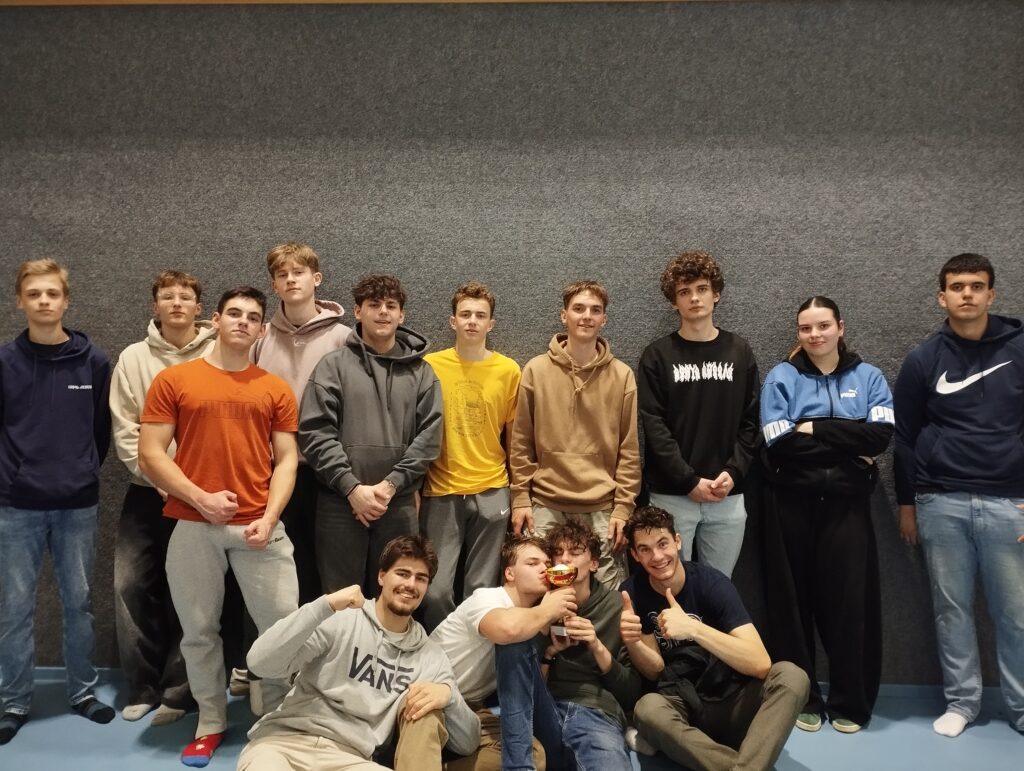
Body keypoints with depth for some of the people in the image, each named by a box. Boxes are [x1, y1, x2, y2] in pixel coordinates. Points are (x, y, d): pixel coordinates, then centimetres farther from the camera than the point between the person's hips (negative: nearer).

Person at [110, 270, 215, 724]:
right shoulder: (133, 358, 5)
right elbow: (124, 430, 1)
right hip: (147, 492, 2)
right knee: (130, 584, 1)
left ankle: (178, 690, 14)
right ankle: (143, 685, 17)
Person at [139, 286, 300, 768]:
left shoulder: (275, 390, 8)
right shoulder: (173, 380, 4)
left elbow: (286, 460, 5)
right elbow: (150, 456, 0)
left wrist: (269, 518, -9)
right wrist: (199, 498, -11)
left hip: (258, 527, 1)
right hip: (193, 526, 0)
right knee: (199, 630, 10)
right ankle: (211, 723, 28)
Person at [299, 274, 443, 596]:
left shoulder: (421, 371, 8)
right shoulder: (333, 366, 3)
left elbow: (430, 435, 1)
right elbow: (315, 433, -5)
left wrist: (391, 484, -10)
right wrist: (352, 487, -13)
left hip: (399, 504, 2)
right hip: (340, 501, -1)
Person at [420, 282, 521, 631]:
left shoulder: (509, 370, 2)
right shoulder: (430, 365, 0)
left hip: (491, 493, 1)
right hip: (441, 493, -1)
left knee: (481, 589, 7)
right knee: (436, 590, -1)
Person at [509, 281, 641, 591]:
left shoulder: (622, 375, 2)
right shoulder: (536, 370, 2)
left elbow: (629, 449, 3)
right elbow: (521, 443, 4)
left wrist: (623, 507, -2)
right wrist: (520, 498, -1)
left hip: (602, 509, 0)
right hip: (546, 505, 0)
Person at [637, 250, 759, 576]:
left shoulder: (740, 352, 8)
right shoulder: (658, 355, 0)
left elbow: (751, 421, 6)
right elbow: (653, 425, -6)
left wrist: (733, 472, -8)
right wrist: (689, 480, -13)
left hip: (728, 496, 2)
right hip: (672, 494, -2)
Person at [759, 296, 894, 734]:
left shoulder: (868, 377, 7)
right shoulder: (781, 378, 2)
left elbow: (881, 435, -10)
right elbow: (779, 444, -11)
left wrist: (814, 428, -12)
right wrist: (851, 446, -10)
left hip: (847, 504, 1)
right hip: (792, 504, 0)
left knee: (850, 598, 4)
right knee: (794, 599, 5)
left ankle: (850, 703, 19)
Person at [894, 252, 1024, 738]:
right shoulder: (923, 360, 4)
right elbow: (905, 437, 7)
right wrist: (906, 504, 8)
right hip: (941, 504, 1)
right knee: (951, 609, 9)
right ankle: (961, 701, 22)